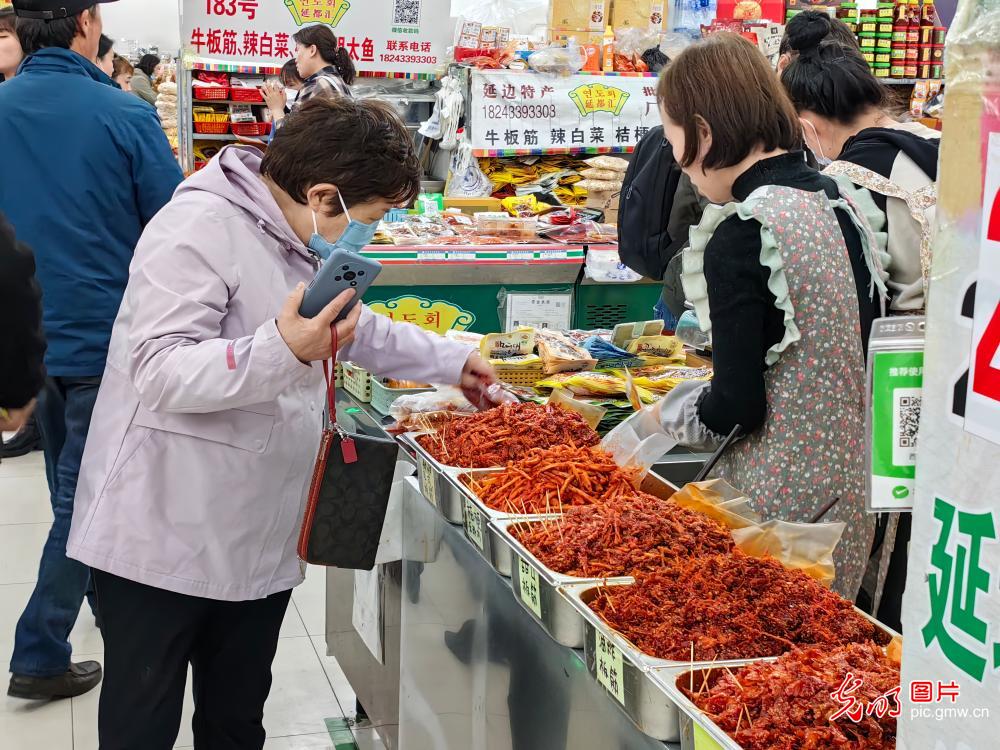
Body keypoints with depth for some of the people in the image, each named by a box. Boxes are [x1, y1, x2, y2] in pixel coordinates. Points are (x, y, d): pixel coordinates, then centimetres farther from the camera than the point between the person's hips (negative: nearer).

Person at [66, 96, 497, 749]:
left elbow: (359, 328, 30)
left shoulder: (301, 236, 12)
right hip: (165, 541, -8)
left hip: (260, 542, 9)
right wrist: (284, 349, -39)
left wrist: (451, 361, 31)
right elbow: (160, 371, -27)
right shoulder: (200, 229, -19)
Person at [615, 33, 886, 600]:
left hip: (782, 497, -8)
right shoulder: (839, 199, 4)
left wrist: (663, 418, 2)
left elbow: (737, 407, -18)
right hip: (850, 485, 8)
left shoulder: (739, 237, -20)